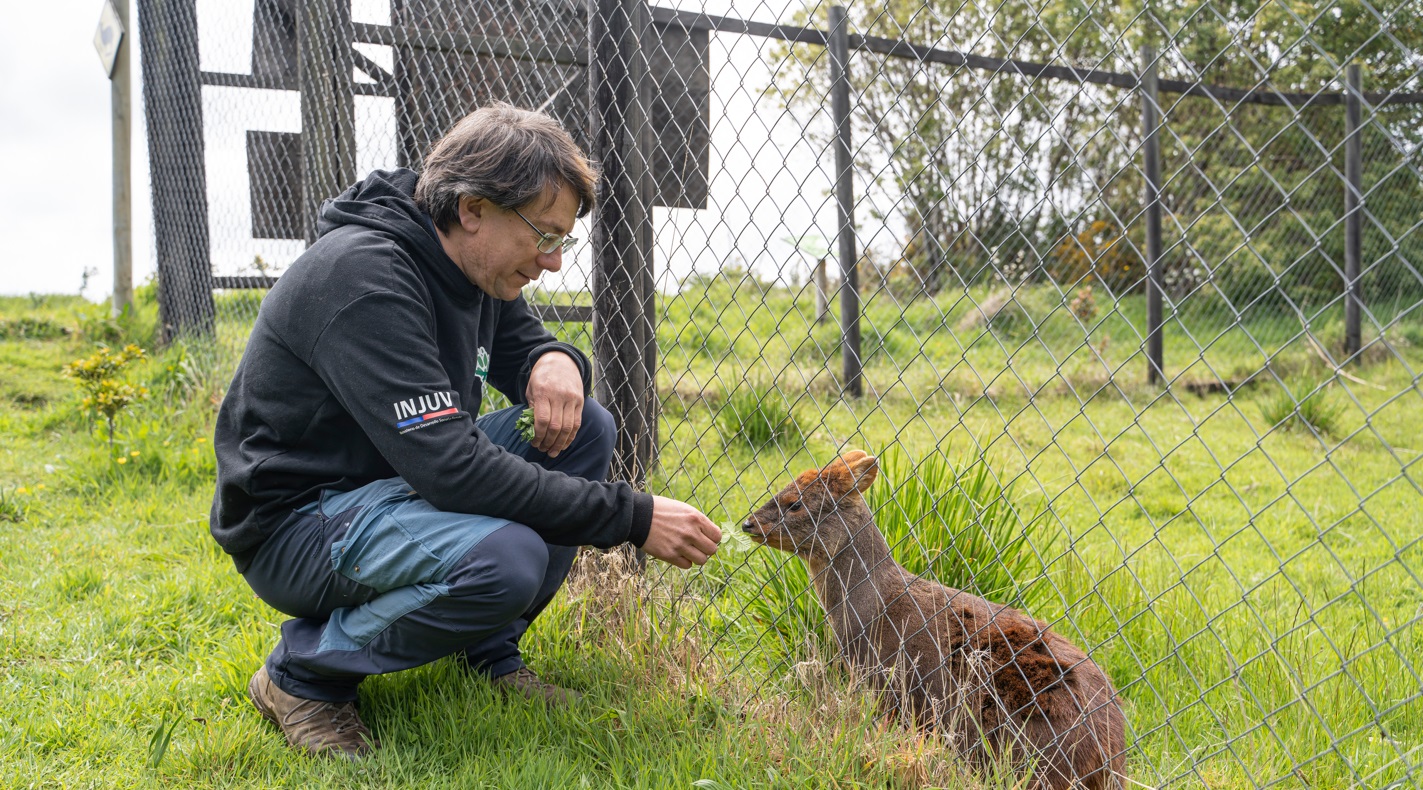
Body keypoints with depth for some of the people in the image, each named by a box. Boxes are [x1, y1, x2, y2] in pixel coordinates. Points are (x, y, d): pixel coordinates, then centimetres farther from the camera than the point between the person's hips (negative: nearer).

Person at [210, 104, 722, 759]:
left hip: (397, 479, 9)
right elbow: (451, 468, -34)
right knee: (507, 555, -34)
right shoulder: (365, 277, -28)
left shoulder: (472, 262, 0)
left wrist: (557, 361, -14)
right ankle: (304, 672, -9)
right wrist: (633, 517, -31)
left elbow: (525, 346, 14)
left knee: (587, 429, -4)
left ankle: (489, 650, 5)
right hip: (294, 522, -9)